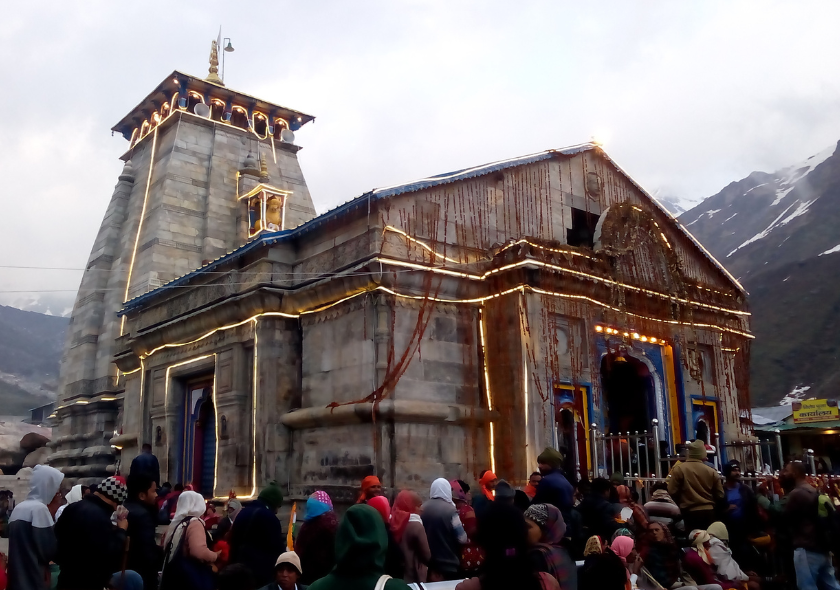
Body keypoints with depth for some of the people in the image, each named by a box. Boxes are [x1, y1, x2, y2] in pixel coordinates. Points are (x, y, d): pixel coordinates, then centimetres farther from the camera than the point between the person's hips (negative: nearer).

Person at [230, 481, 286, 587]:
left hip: (240, 567, 8)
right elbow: (277, 547, -12)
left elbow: (233, 541, 18)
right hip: (263, 570, -8)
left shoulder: (243, 513, 14)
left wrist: (234, 564, 23)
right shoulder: (269, 517, -13)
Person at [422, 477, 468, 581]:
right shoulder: (450, 509, -15)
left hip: (429, 563, 5)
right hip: (448, 563, -5)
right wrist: (467, 540, 8)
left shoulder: (423, 509, 1)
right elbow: (462, 538, -13)